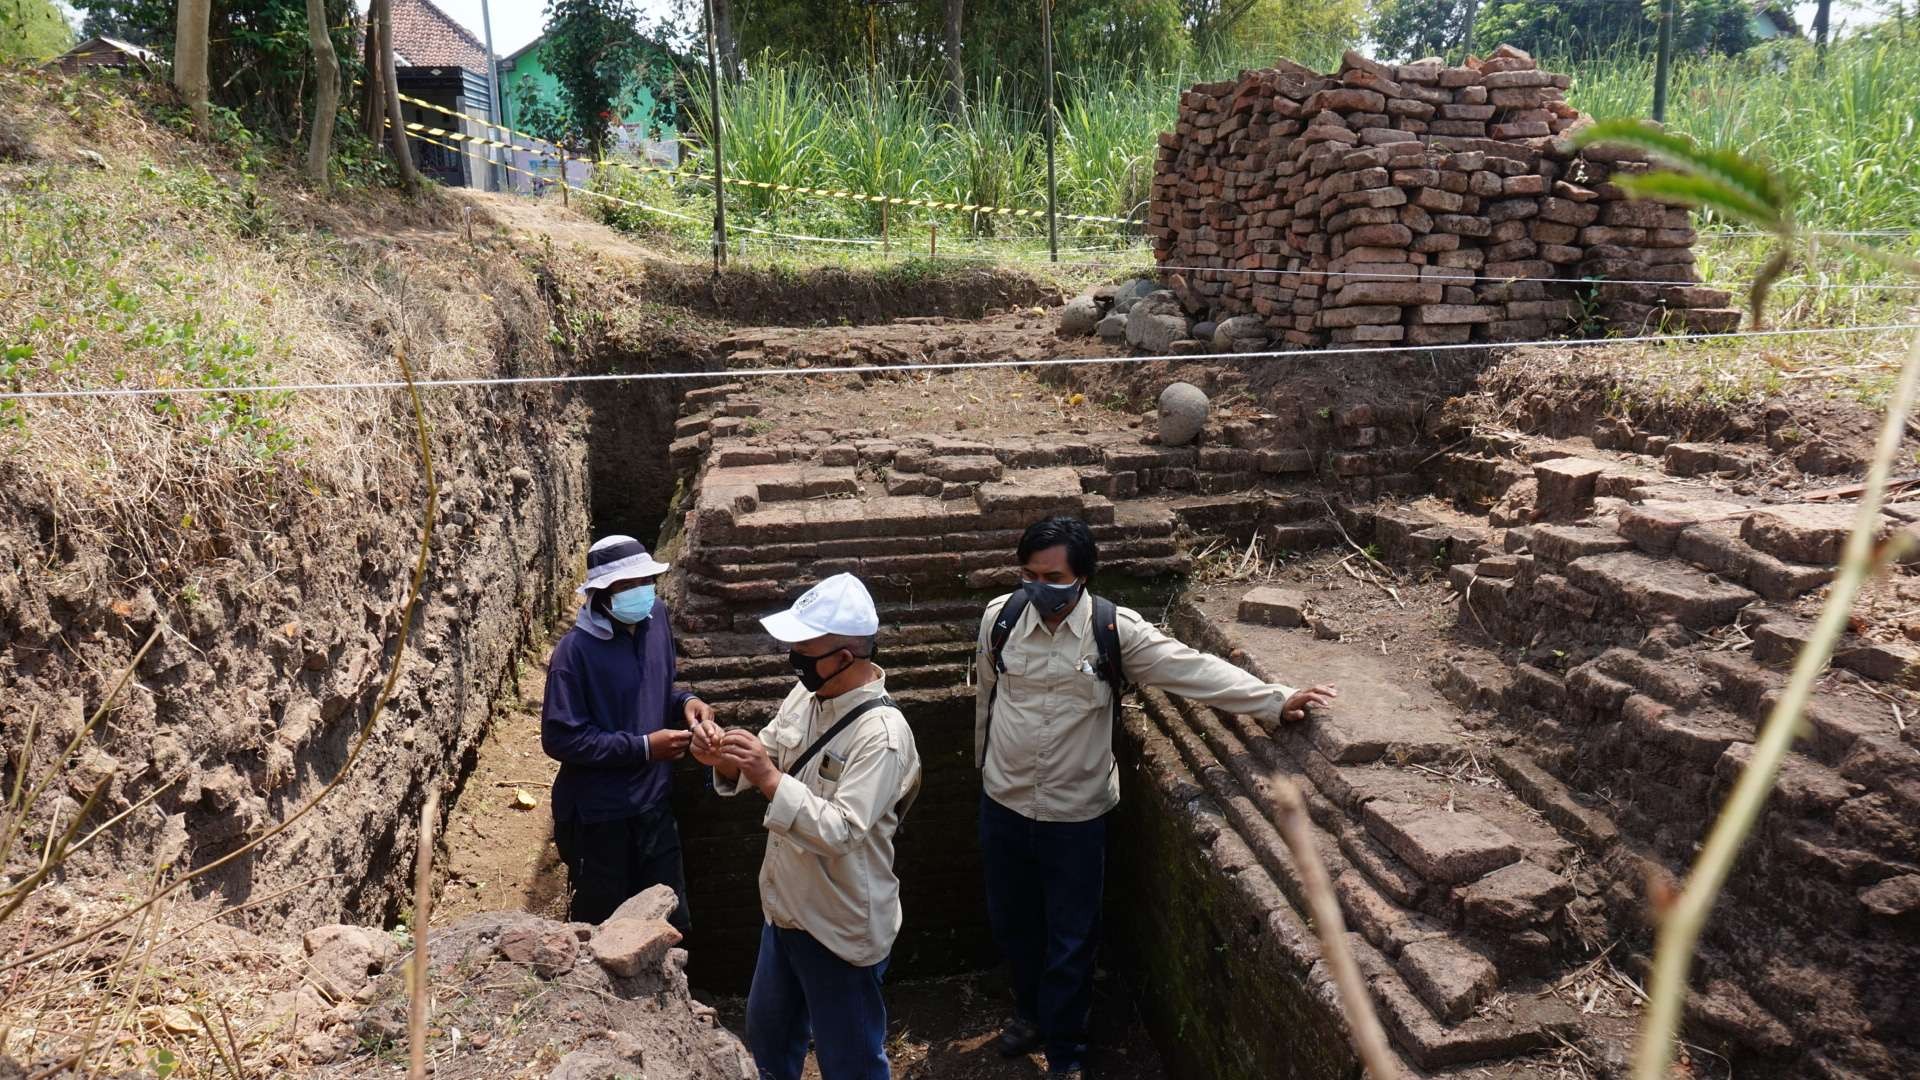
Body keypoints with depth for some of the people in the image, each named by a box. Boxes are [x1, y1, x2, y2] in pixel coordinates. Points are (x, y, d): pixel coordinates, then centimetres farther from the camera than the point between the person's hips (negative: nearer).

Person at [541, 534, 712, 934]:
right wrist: (643, 747, -22)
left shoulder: (656, 617, -2)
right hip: (598, 817, -6)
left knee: (670, 924, 17)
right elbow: (560, 738, -21)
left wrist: (685, 702, -8)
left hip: (653, 804, 6)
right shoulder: (576, 650, -21)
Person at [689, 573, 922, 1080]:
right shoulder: (807, 694, -3)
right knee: (767, 1032, 28)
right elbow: (768, 760, 5)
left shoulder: (882, 735, -28)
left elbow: (842, 832, -32)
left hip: (842, 926, -8)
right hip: (786, 907, 8)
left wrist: (770, 780, -39)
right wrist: (724, 756, -16)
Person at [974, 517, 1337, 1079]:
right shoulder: (1001, 617, -9)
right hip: (1003, 804, 3)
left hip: (1075, 814, -2)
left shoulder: (1114, 630, -16)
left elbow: (1194, 669, -19)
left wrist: (1276, 699, -28)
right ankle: (1031, 1011, 48)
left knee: (1070, 938, 11)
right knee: (1011, 921, 21)